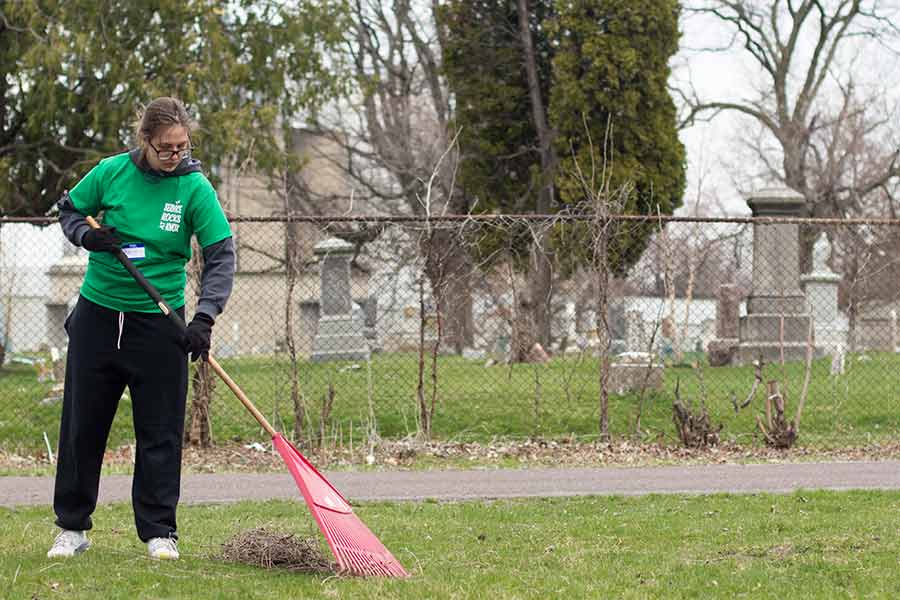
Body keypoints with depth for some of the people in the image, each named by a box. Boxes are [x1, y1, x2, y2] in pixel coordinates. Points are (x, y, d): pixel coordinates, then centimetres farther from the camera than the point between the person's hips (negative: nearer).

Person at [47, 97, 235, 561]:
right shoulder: (112, 172, -6)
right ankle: (72, 527, 19)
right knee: (82, 423, 7)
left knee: (160, 430, 1)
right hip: (97, 313, 2)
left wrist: (205, 317, -23)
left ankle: (159, 531, 12)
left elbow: (221, 256, -12)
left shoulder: (195, 188, -10)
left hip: (159, 323, -1)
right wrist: (89, 235, -12)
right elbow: (68, 211, 10)